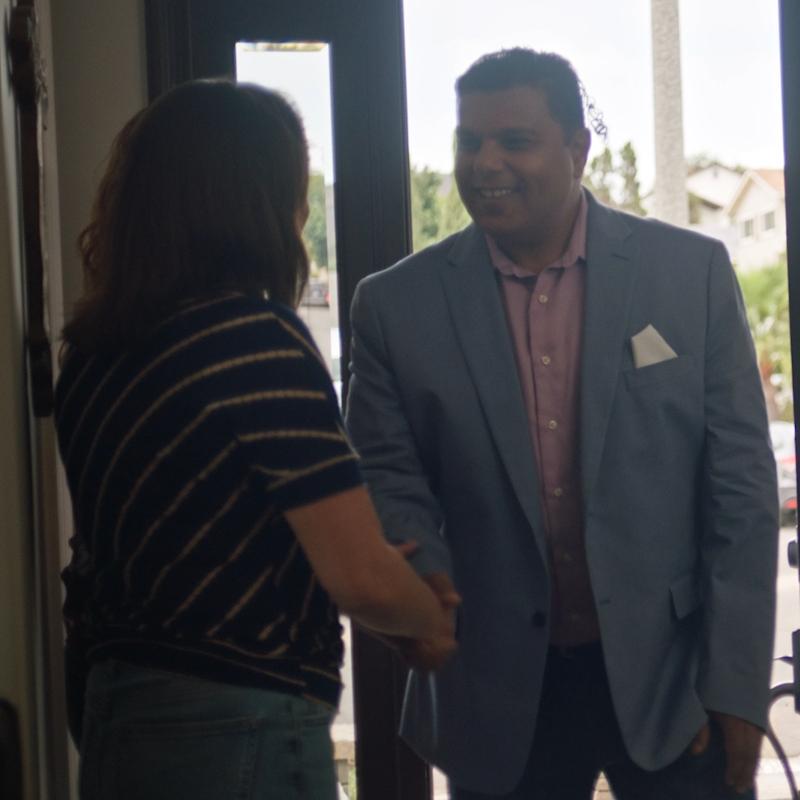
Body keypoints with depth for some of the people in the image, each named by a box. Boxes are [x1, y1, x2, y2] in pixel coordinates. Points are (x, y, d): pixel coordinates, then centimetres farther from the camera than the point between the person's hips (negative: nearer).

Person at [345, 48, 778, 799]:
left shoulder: (693, 272, -2)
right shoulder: (397, 304, -1)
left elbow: (740, 484, -2)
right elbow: (388, 480, 3)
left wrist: (736, 686, -6)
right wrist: (423, 574, -19)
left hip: (669, 673, -1)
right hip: (498, 692, 1)